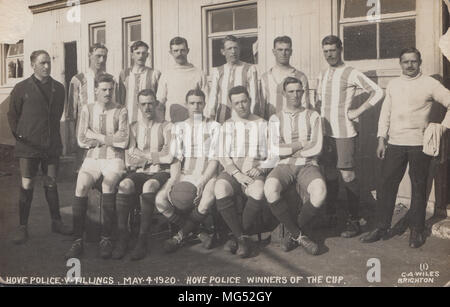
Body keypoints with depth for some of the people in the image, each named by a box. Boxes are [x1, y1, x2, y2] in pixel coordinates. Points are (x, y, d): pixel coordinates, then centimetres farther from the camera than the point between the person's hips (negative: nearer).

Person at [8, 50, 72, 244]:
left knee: (51, 184, 11)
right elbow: (12, 115, 5)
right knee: (26, 186, -1)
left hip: (52, 146, 3)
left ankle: (56, 222, 22)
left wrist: (53, 135, 12)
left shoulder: (58, 88, 8)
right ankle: (22, 227, 9)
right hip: (28, 146, -3)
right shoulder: (21, 88, -2)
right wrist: (19, 135, 0)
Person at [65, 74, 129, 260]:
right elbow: (82, 140, 4)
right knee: (81, 186, -27)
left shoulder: (121, 111, 7)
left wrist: (97, 136, -4)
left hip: (114, 160, -2)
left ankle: (106, 239, -23)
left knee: (108, 185, -32)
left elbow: (123, 141, -5)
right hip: (92, 159, 2)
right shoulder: (87, 110, 12)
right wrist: (109, 139, -3)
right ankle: (77, 241, -21)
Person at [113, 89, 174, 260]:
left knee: (149, 186, -36)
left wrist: (142, 154, -2)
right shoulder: (133, 128, 17)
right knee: (124, 185, -31)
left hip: (160, 172, -2)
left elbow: (168, 156, -5)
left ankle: (143, 240, -31)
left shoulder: (166, 127, 10)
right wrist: (155, 156, -6)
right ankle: (122, 237, -26)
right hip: (139, 172, 3)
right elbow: (130, 161, 5)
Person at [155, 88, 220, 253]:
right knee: (161, 200, -26)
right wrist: (173, 180, -14)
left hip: (207, 175, -2)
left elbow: (214, 159, -2)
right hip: (184, 174, 2)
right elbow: (175, 158, 6)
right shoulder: (178, 127, 15)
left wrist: (202, 182, -18)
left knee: (206, 201, -37)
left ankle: (182, 235, -10)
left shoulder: (214, 127, 8)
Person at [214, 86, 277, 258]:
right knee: (220, 190, -33)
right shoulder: (227, 126, 17)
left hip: (256, 173, -1)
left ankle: (237, 235, -15)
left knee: (258, 192, -36)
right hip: (232, 172, 1)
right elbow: (223, 157, 6)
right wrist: (238, 174, -11)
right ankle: (242, 237, -21)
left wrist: (260, 169, -10)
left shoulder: (263, 125, 14)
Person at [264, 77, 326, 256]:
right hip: (284, 166, 1)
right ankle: (300, 235, -13)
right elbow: (273, 152, 1)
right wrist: (300, 144, -2)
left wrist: (287, 149, -1)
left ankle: (294, 233, -6)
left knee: (320, 192, -34)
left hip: (307, 165, 0)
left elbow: (316, 148, -2)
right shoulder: (275, 119, 13)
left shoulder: (312, 116, 11)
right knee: (270, 189, -34)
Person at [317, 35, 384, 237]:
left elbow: (378, 92, -11)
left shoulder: (351, 74, -7)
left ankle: (353, 221, 1)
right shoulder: (322, 75, 14)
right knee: (330, 175, 12)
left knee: (347, 175, -6)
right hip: (325, 132, 6)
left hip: (344, 133, -6)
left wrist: (358, 111, -11)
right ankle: (330, 214, 24)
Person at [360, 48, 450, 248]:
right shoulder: (393, 85, 12)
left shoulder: (429, 84, -1)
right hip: (394, 143, 3)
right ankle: (381, 228, 13)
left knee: (418, 188, 6)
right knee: (386, 186, 3)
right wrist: (381, 139, 6)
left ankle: (416, 230, 18)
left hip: (419, 144, -3)